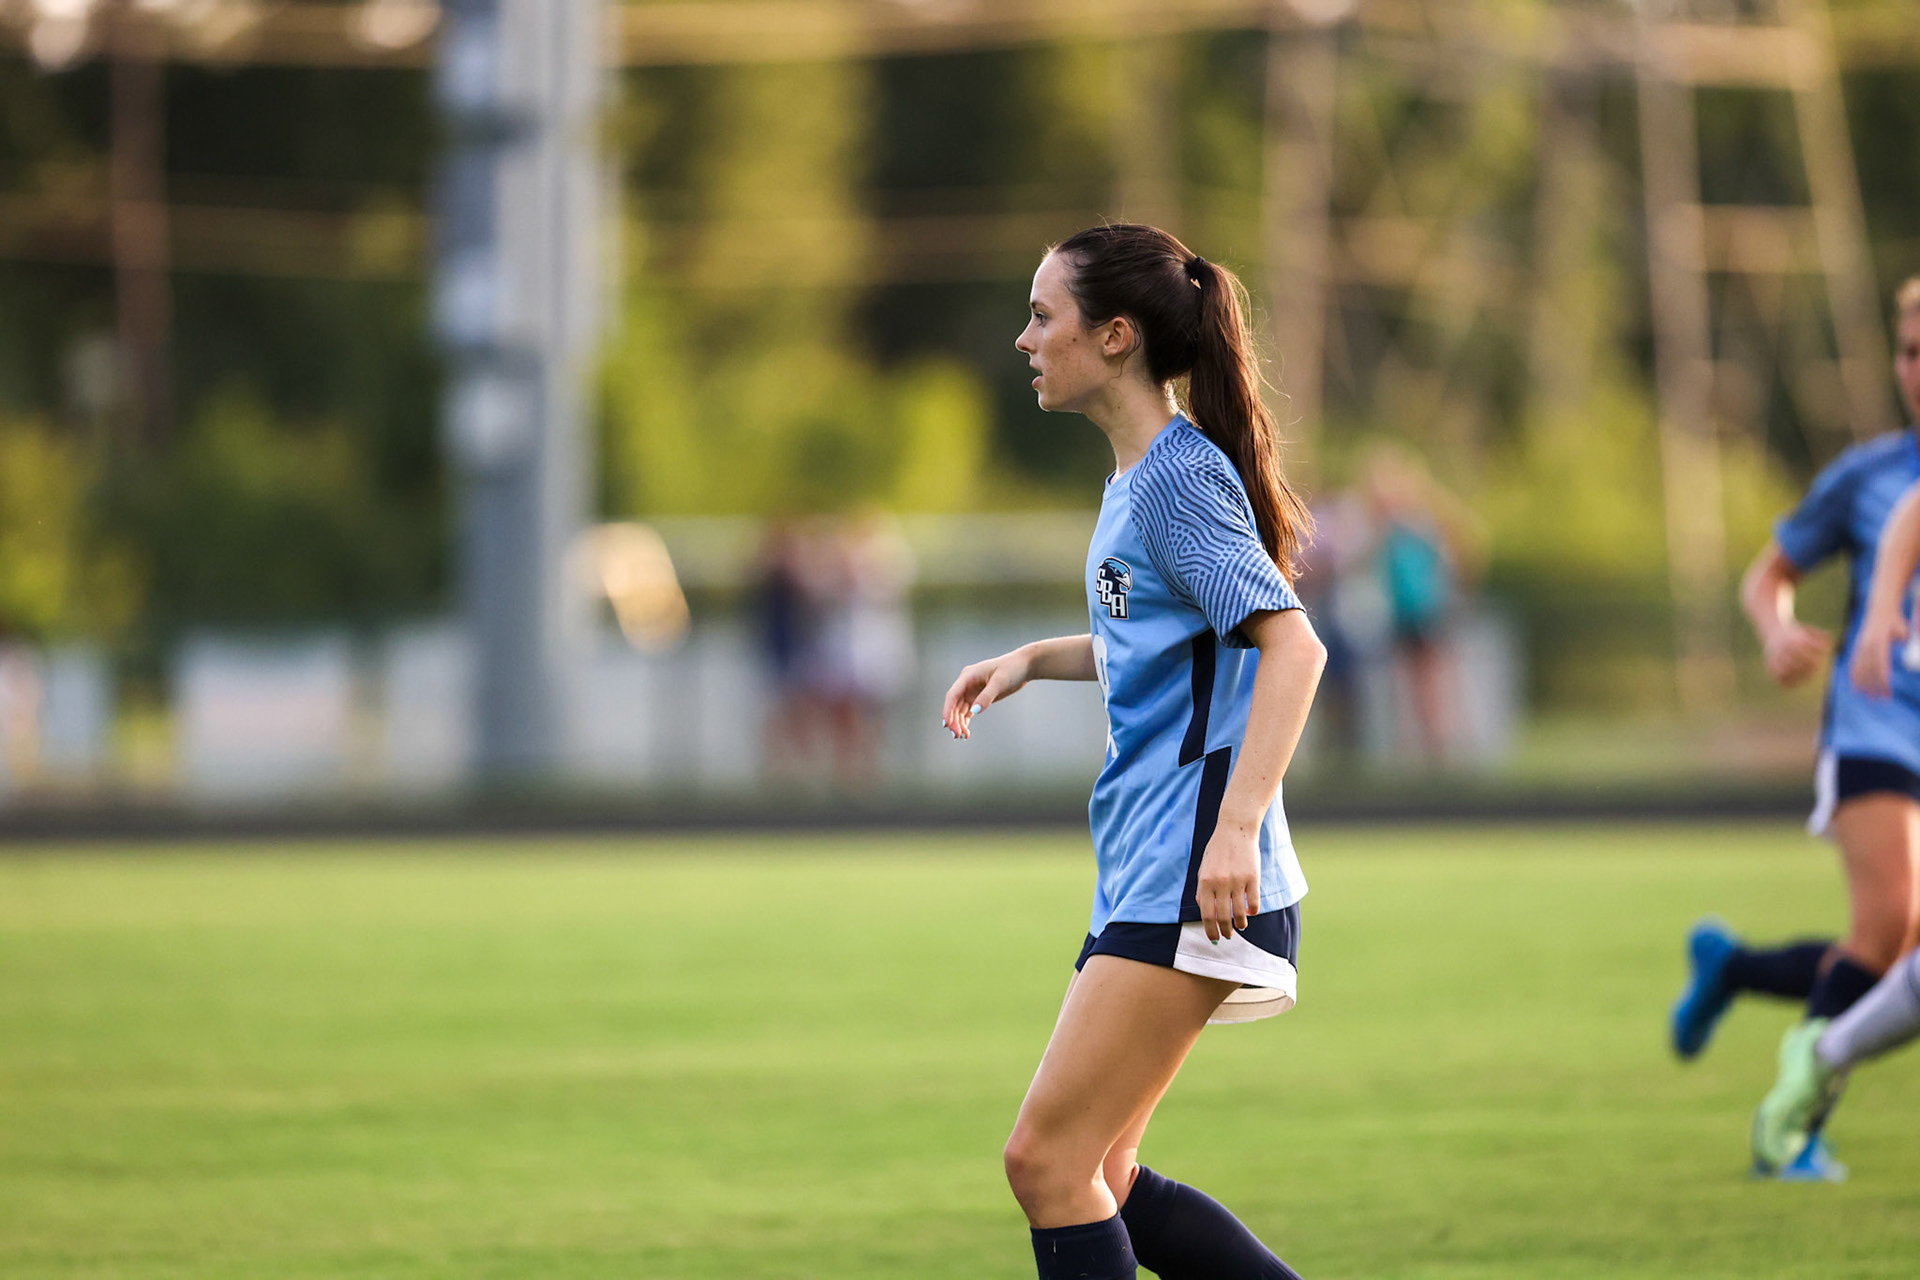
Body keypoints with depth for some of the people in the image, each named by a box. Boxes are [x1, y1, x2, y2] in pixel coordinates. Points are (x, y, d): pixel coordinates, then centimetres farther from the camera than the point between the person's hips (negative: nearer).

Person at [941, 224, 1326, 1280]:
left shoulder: (1180, 475, -13)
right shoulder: (1134, 477, 16)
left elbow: (1291, 644, -22)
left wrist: (1236, 827, -30)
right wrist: (1033, 658, 19)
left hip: (1190, 883, -10)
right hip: (1142, 877, 10)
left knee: (1047, 1158, -12)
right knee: (1093, 1177, 11)